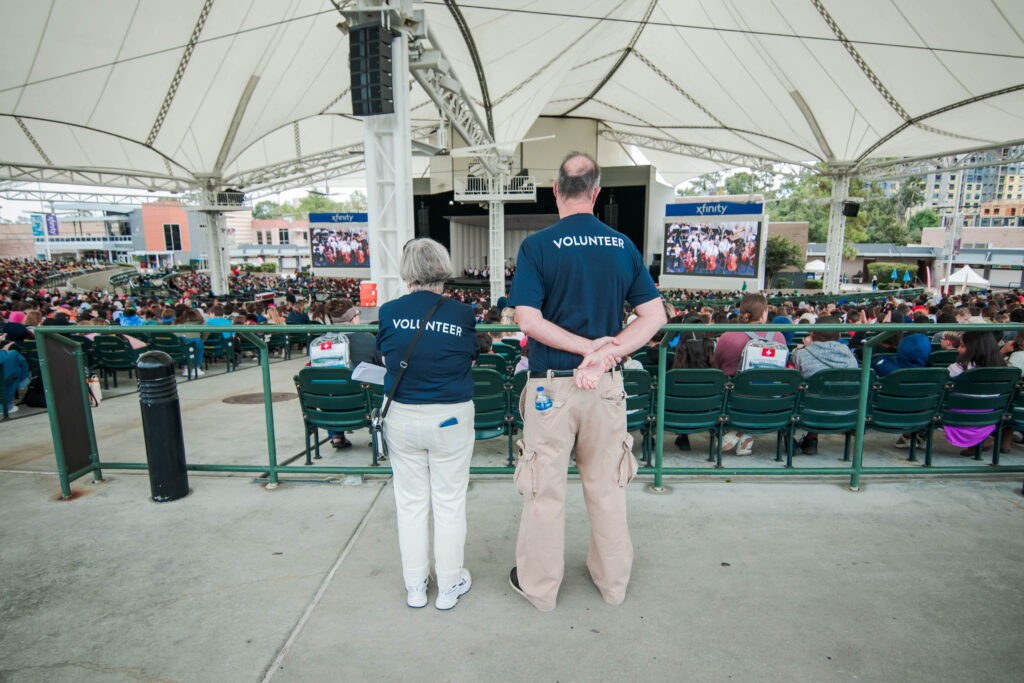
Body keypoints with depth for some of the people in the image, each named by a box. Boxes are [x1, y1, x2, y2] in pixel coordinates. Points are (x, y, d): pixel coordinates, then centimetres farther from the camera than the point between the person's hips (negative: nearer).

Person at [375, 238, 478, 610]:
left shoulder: (389, 312, -6)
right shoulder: (462, 314, -11)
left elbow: (385, 359, 7)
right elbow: (470, 361, 1)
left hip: (402, 416, 2)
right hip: (451, 418, -1)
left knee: (410, 501, 16)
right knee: (449, 502, 13)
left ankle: (415, 586, 31)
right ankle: (449, 586, 28)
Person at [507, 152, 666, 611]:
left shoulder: (537, 245, -9)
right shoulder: (623, 245, 2)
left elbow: (528, 320, -17)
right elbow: (655, 316, -1)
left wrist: (588, 346, -12)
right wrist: (602, 355, -10)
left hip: (552, 385, -3)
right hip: (608, 385, 4)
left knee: (545, 488, 12)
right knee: (607, 486, 19)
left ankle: (539, 586, 31)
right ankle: (613, 581, 37)